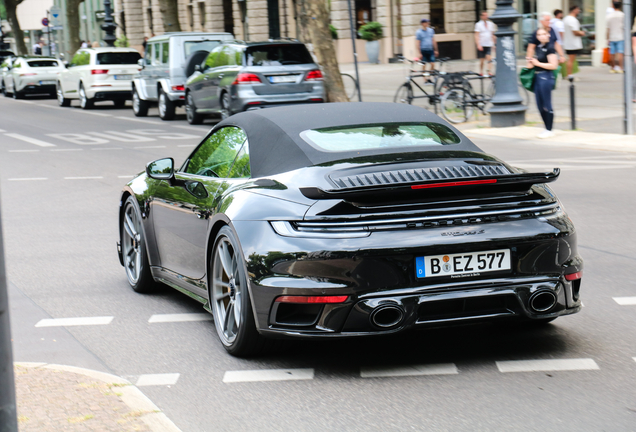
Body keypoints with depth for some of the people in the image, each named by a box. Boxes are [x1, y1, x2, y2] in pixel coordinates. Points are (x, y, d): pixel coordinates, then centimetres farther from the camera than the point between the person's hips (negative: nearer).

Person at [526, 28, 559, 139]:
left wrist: (537, 63, -15)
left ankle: (549, 130, 4)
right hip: (538, 77, 9)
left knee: (547, 106, -3)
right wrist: (531, 62, 7)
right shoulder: (538, 47, 13)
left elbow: (553, 65, -18)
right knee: (540, 106, 12)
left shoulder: (550, 48, -12)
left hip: (546, 77, -9)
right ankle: (547, 129, 20)